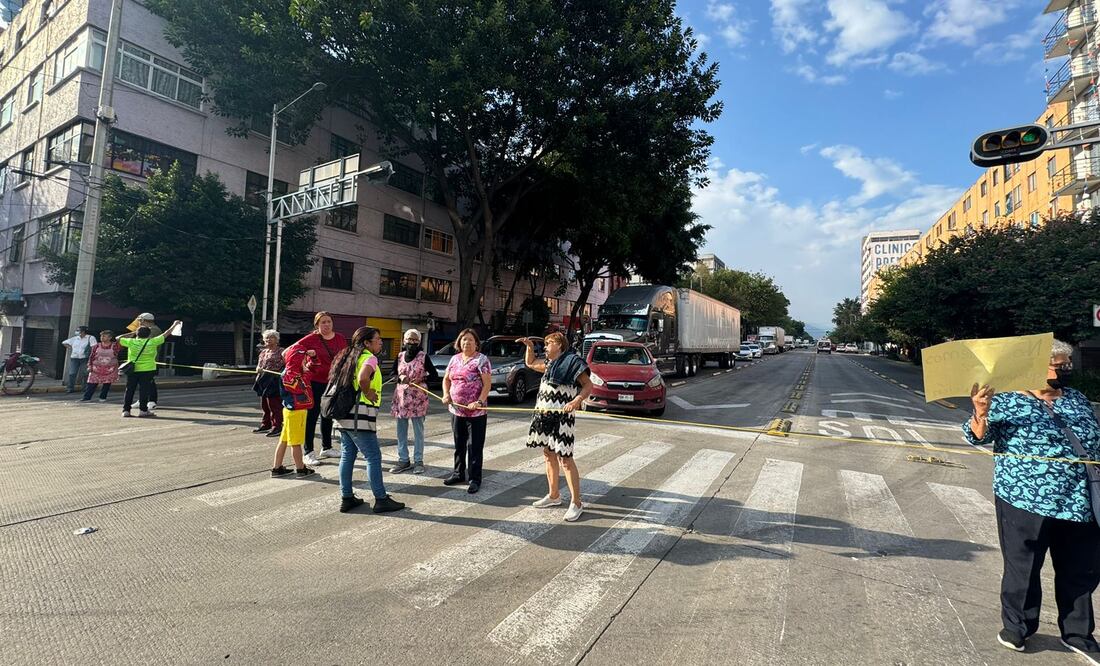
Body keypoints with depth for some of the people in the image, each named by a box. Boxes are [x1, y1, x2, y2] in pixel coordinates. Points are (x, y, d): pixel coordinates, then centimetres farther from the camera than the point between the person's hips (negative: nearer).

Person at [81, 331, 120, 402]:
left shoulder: (115, 346, -2)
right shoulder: (96, 347, 5)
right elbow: (91, 357, 9)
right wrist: (90, 366, 0)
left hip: (110, 369, -2)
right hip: (97, 368, 2)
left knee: (107, 384, 3)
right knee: (92, 383, -2)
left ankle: (103, 397, 17)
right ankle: (87, 398, 3)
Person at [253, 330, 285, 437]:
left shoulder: (280, 351, -6)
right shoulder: (263, 351, 17)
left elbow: (285, 365, -10)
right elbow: (258, 364, 21)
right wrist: (258, 368, 0)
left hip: (274, 381, -8)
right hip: (263, 381, 8)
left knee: (274, 405, -6)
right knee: (264, 405, 15)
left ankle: (277, 427, -1)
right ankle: (266, 425, 26)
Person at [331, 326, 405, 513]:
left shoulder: (350, 356, 17)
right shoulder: (369, 358, -11)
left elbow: (337, 381, 21)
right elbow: (362, 378, -31)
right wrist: (368, 393, -14)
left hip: (343, 414, 9)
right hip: (359, 416, -9)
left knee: (347, 455, 15)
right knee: (373, 457, -2)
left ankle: (346, 498, 23)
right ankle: (381, 499, 4)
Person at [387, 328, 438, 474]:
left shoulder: (423, 357, -4)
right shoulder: (400, 356, 7)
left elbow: (434, 375, -2)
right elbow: (392, 373, 10)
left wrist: (421, 379, -19)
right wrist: (400, 377, -12)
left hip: (418, 398, -4)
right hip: (401, 396, 4)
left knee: (418, 431, 3)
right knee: (401, 431, 9)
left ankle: (418, 461, 13)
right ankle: (403, 460, 21)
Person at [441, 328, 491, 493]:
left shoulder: (481, 360, -8)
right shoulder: (455, 358, 10)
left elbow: (487, 384, -14)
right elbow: (446, 379, 18)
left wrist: (479, 402, -24)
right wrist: (446, 394, 0)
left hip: (476, 412, -6)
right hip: (456, 410, 6)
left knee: (474, 447, 1)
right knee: (459, 444, 18)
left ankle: (475, 479, 11)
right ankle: (458, 474, 32)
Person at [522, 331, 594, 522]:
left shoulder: (572, 361, -8)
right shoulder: (549, 364, 17)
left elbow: (589, 385, -12)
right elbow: (530, 363, 33)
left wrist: (577, 400, -28)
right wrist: (530, 346, 18)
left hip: (562, 416, -9)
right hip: (544, 415, 9)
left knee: (565, 458, -8)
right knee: (548, 454, 15)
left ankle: (576, 503, 1)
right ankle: (554, 496, 29)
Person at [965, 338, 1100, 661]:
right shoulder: (1007, 400, -5)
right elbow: (978, 436, -11)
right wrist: (980, 413, -31)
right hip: (1026, 500, -5)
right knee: (1023, 567, 7)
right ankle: (1016, 627, 26)